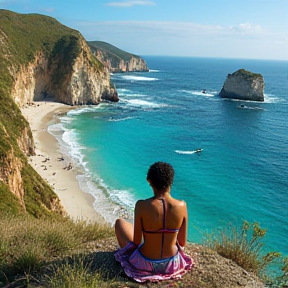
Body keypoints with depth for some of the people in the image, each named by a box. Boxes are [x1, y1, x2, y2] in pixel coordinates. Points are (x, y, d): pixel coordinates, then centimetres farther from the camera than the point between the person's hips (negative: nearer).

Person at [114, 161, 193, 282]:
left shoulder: (142, 205, -24)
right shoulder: (181, 206, -17)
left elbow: (136, 241, -13)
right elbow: (183, 243, -5)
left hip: (145, 264, -2)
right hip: (172, 263, 3)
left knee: (120, 222, 21)